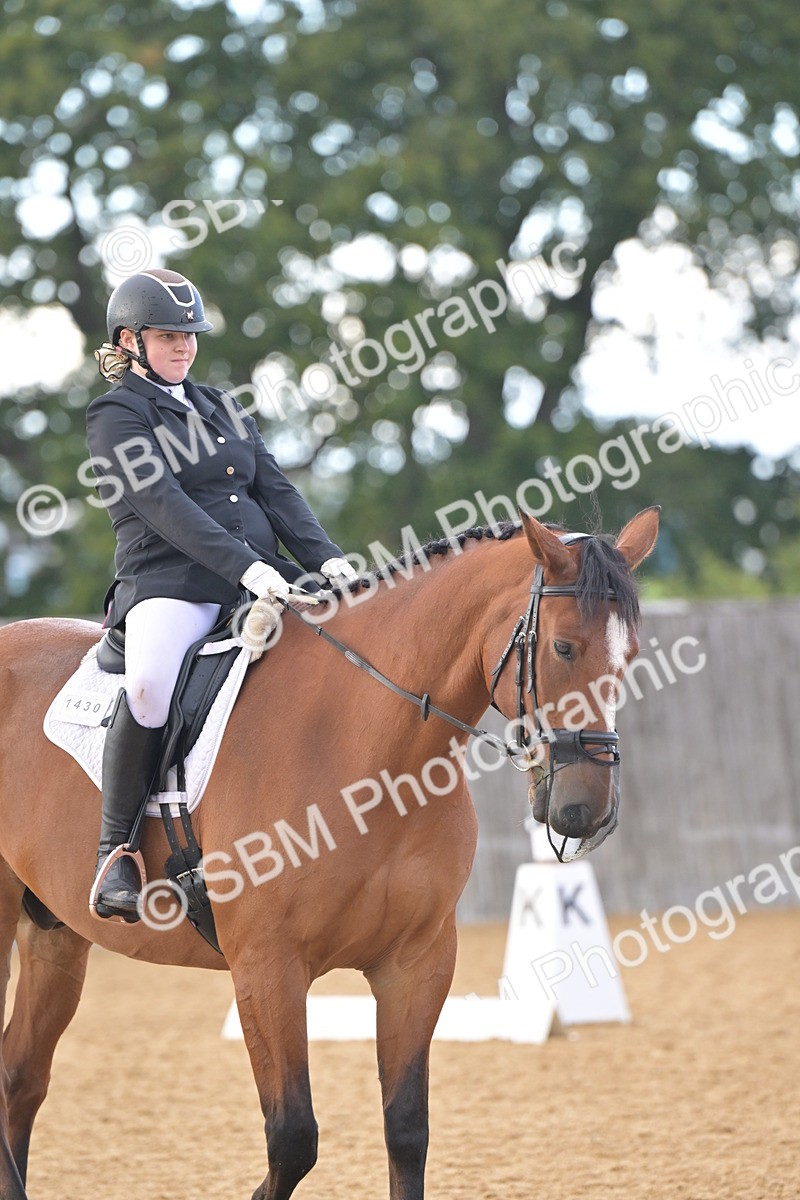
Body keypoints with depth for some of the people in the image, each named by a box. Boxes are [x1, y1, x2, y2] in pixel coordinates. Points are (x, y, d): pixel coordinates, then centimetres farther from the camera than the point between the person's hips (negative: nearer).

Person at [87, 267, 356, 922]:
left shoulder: (223, 408, 25)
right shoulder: (116, 417, 3)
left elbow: (277, 490, 14)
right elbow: (165, 506, -12)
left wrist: (324, 559, -5)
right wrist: (244, 566, -25)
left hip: (263, 579, 7)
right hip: (170, 583, -7)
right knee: (150, 684, -37)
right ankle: (117, 850, -23)